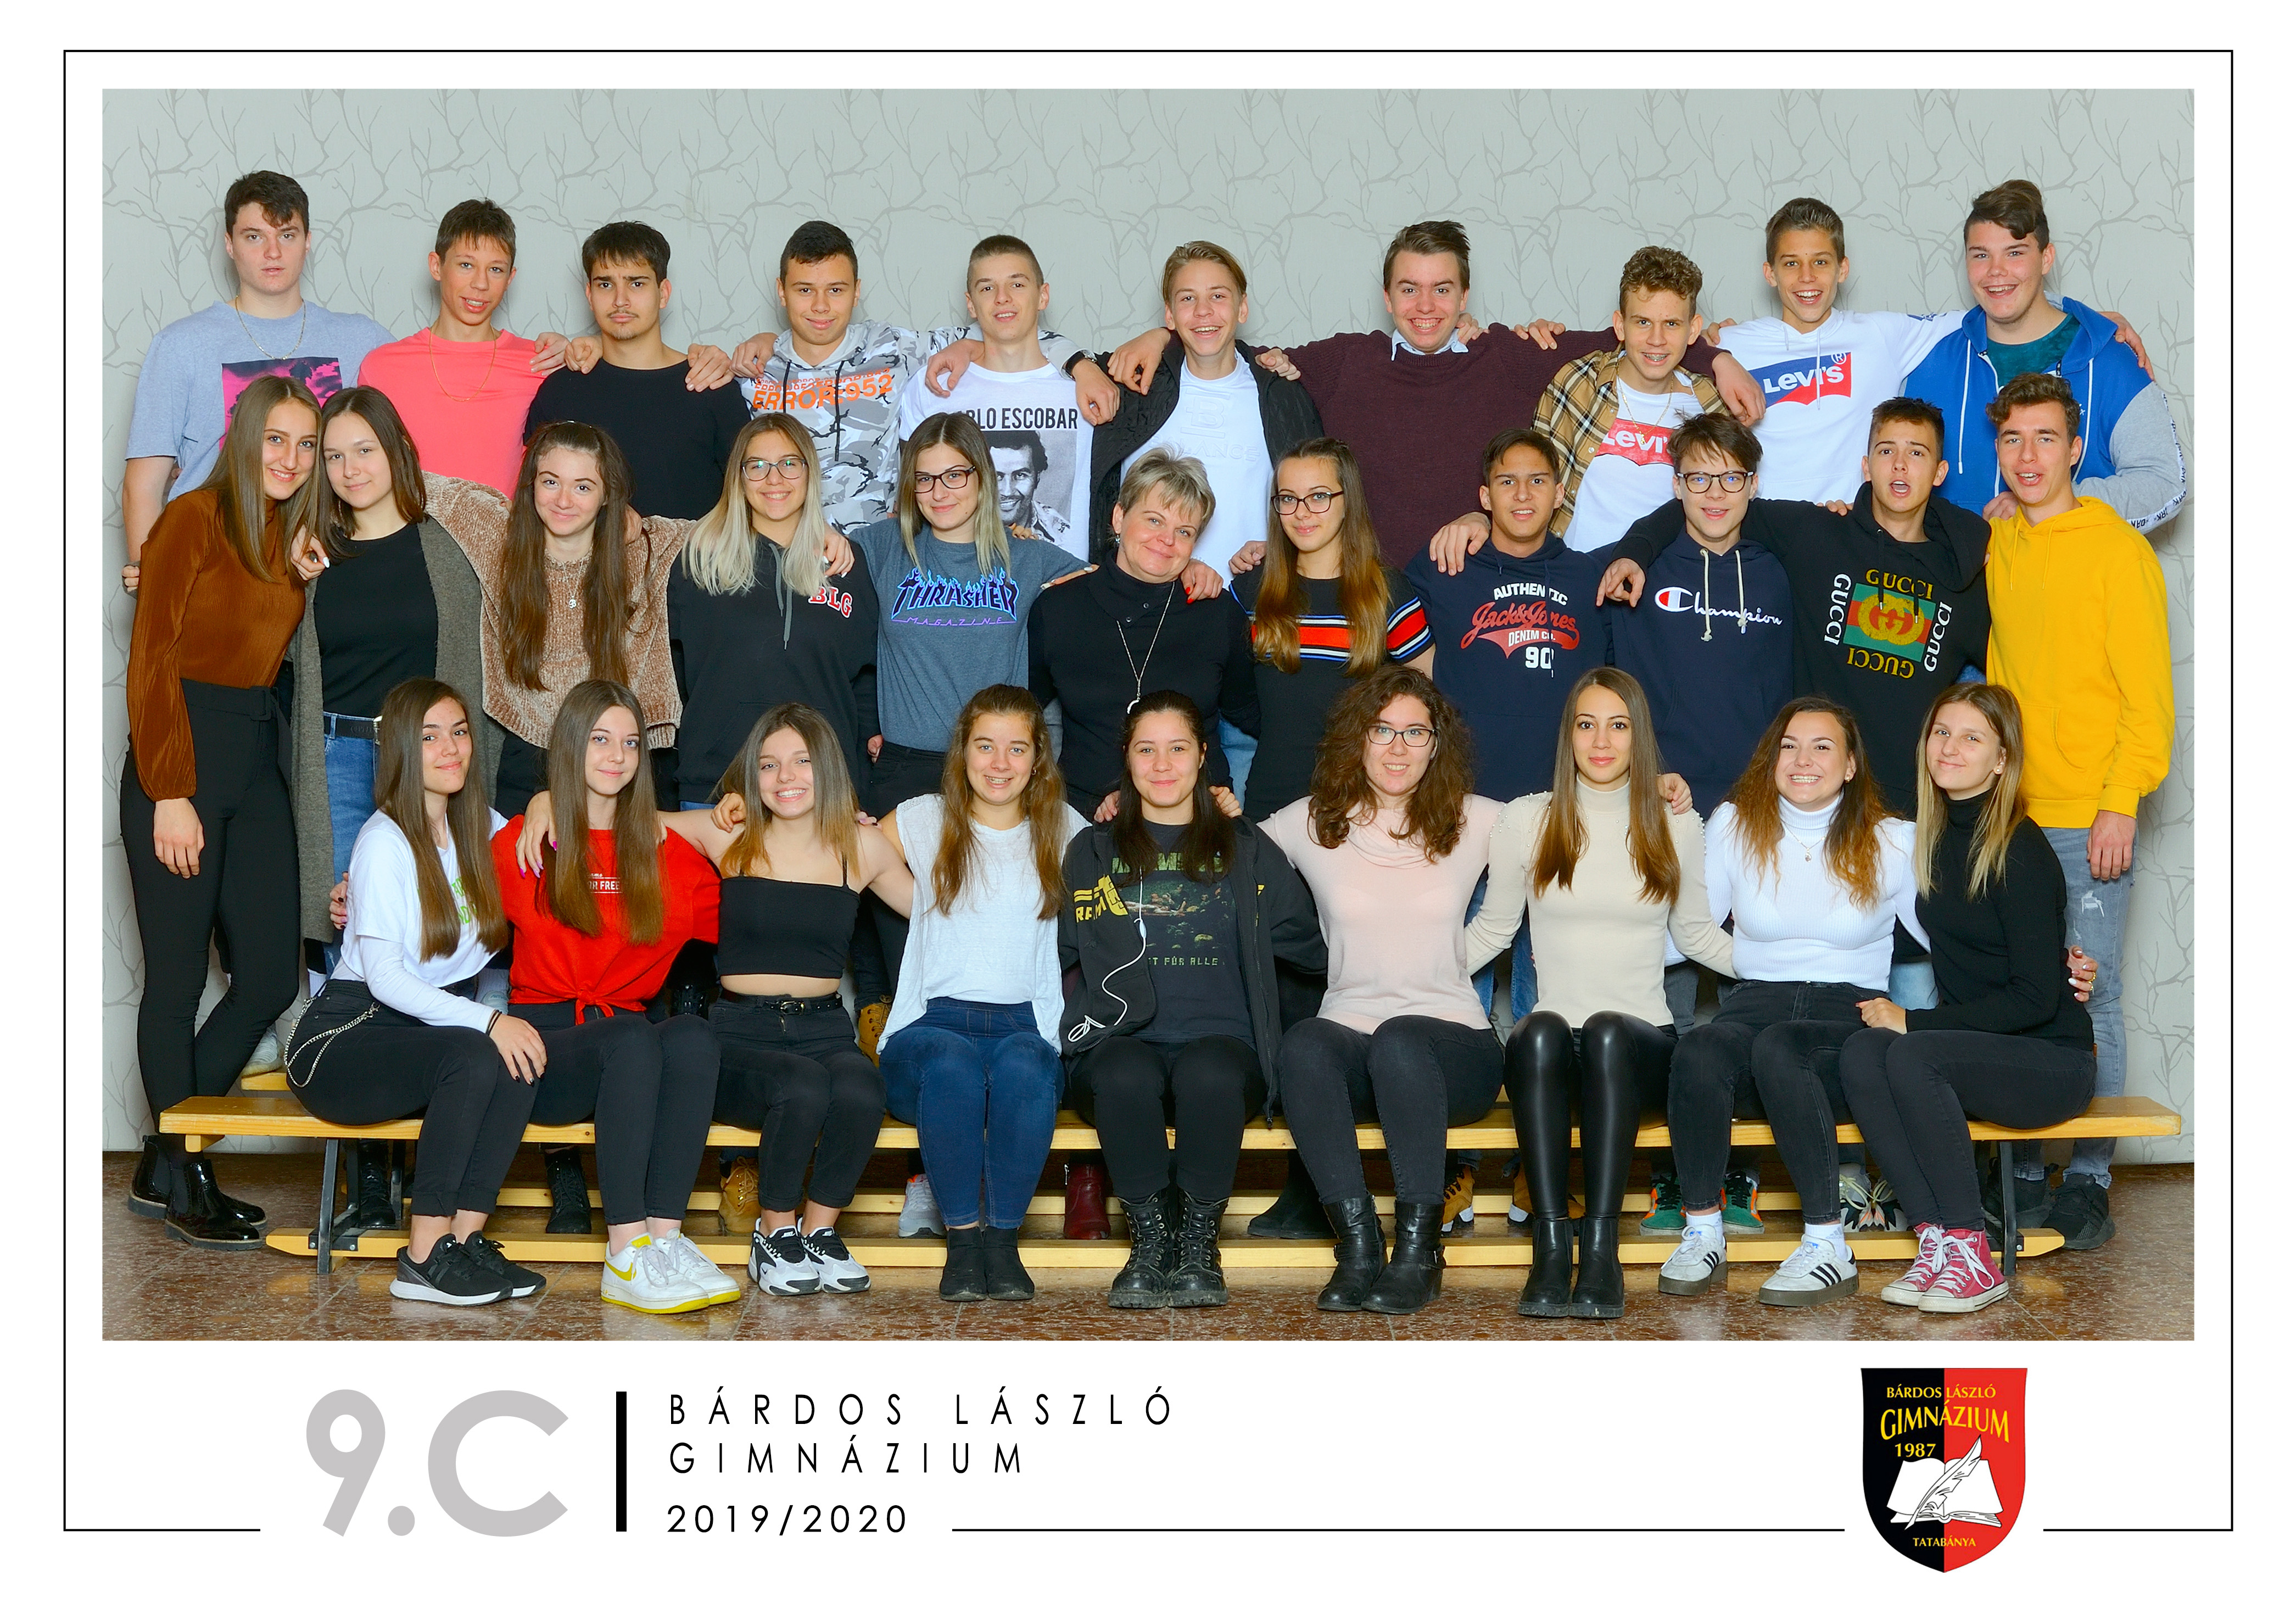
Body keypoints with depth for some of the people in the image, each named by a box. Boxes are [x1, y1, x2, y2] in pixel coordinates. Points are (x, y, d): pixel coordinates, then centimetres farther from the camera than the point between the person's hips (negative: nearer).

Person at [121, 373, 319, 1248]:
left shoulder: (297, 539, 13)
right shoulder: (195, 520, -6)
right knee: (177, 978, 0)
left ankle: (165, 1163, 17)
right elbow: (152, 660, -9)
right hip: (181, 755, -7)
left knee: (271, 975, 3)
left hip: (257, 763, 7)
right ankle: (180, 1179, 12)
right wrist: (170, 794, -13)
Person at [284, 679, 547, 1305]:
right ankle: (424, 1259, -28)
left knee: (521, 1055, -26)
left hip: (437, 1024, 6)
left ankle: (464, 1237, -24)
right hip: (347, 1036, -6)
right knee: (475, 1054, -34)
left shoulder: (481, 830, 9)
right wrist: (488, 1020, -28)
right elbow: (384, 977, -18)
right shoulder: (384, 843, -11)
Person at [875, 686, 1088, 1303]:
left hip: (1025, 1026, 1)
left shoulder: (1064, 831, 14)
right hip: (931, 1024, -1)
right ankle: (963, 1236, -24)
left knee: (1023, 1066, -36)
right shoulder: (923, 822, 11)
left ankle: (1004, 1236, -24)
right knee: (955, 1065, -37)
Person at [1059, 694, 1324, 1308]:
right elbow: (1051, 951, 10)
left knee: (1209, 1073, -37)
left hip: (1222, 1042, 0)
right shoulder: (1093, 852, 20)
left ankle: (1199, 1245, -21)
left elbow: (1316, 945, 17)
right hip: (1120, 1043, 0)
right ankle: (1151, 1241, -19)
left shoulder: (1246, 851, 19)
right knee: (1126, 1075, -37)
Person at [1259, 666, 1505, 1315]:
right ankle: (1357, 1245, -30)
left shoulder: (1479, 823, 10)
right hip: (1349, 1034, 1)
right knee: (1304, 1044, -35)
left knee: (1399, 1041, -37)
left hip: (1451, 1037, -1)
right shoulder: (1311, 823, 10)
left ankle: (1419, 1249, -27)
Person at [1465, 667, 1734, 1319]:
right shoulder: (1525, 822, 10)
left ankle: (1601, 1247, -41)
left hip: (1640, 1044, 0)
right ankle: (1550, 1249, -41)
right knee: (1542, 1031, -37)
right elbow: (1491, 929, 15)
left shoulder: (1676, 830, 12)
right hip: (1548, 1049, 0)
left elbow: (1695, 933, 21)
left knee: (1606, 1032, -36)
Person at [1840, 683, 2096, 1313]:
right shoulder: (1935, 836, 9)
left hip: (2053, 1060, -6)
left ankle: (1972, 1255, -24)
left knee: (1910, 1055, -32)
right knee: (1860, 1053, -23)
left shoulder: (2020, 852, -14)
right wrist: (1893, 1015, 4)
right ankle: (1938, 1238, -24)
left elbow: (2035, 999, -17)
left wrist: (1913, 1022, -17)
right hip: (1975, 1046, 6)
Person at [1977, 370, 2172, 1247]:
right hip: (2007, 813, 5)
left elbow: (2148, 692, -7)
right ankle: (2022, 1171, 12)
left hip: (2089, 819, -5)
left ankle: (2089, 1182, 3)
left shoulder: (2117, 549, -4)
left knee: (2090, 1000, -3)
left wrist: (2121, 804, -14)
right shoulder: (1995, 549, 11)